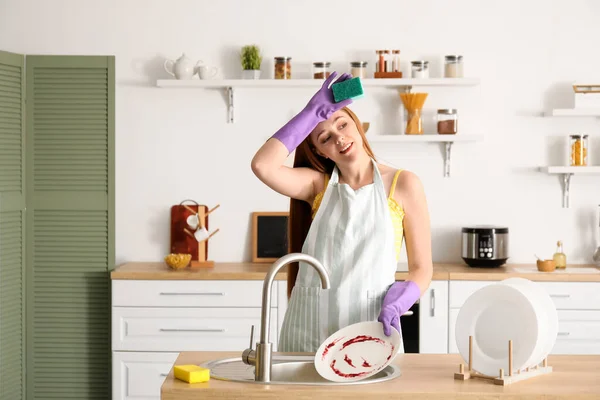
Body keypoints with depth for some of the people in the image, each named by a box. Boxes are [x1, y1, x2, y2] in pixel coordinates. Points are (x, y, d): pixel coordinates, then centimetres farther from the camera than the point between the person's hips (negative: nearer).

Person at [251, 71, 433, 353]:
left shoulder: (403, 185, 0)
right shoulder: (318, 184, 4)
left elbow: (422, 269, 0)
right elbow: (263, 166, -16)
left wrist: (395, 304, -19)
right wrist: (312, 113, -9)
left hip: (369, 324, -1)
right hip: (310, 325, 2)